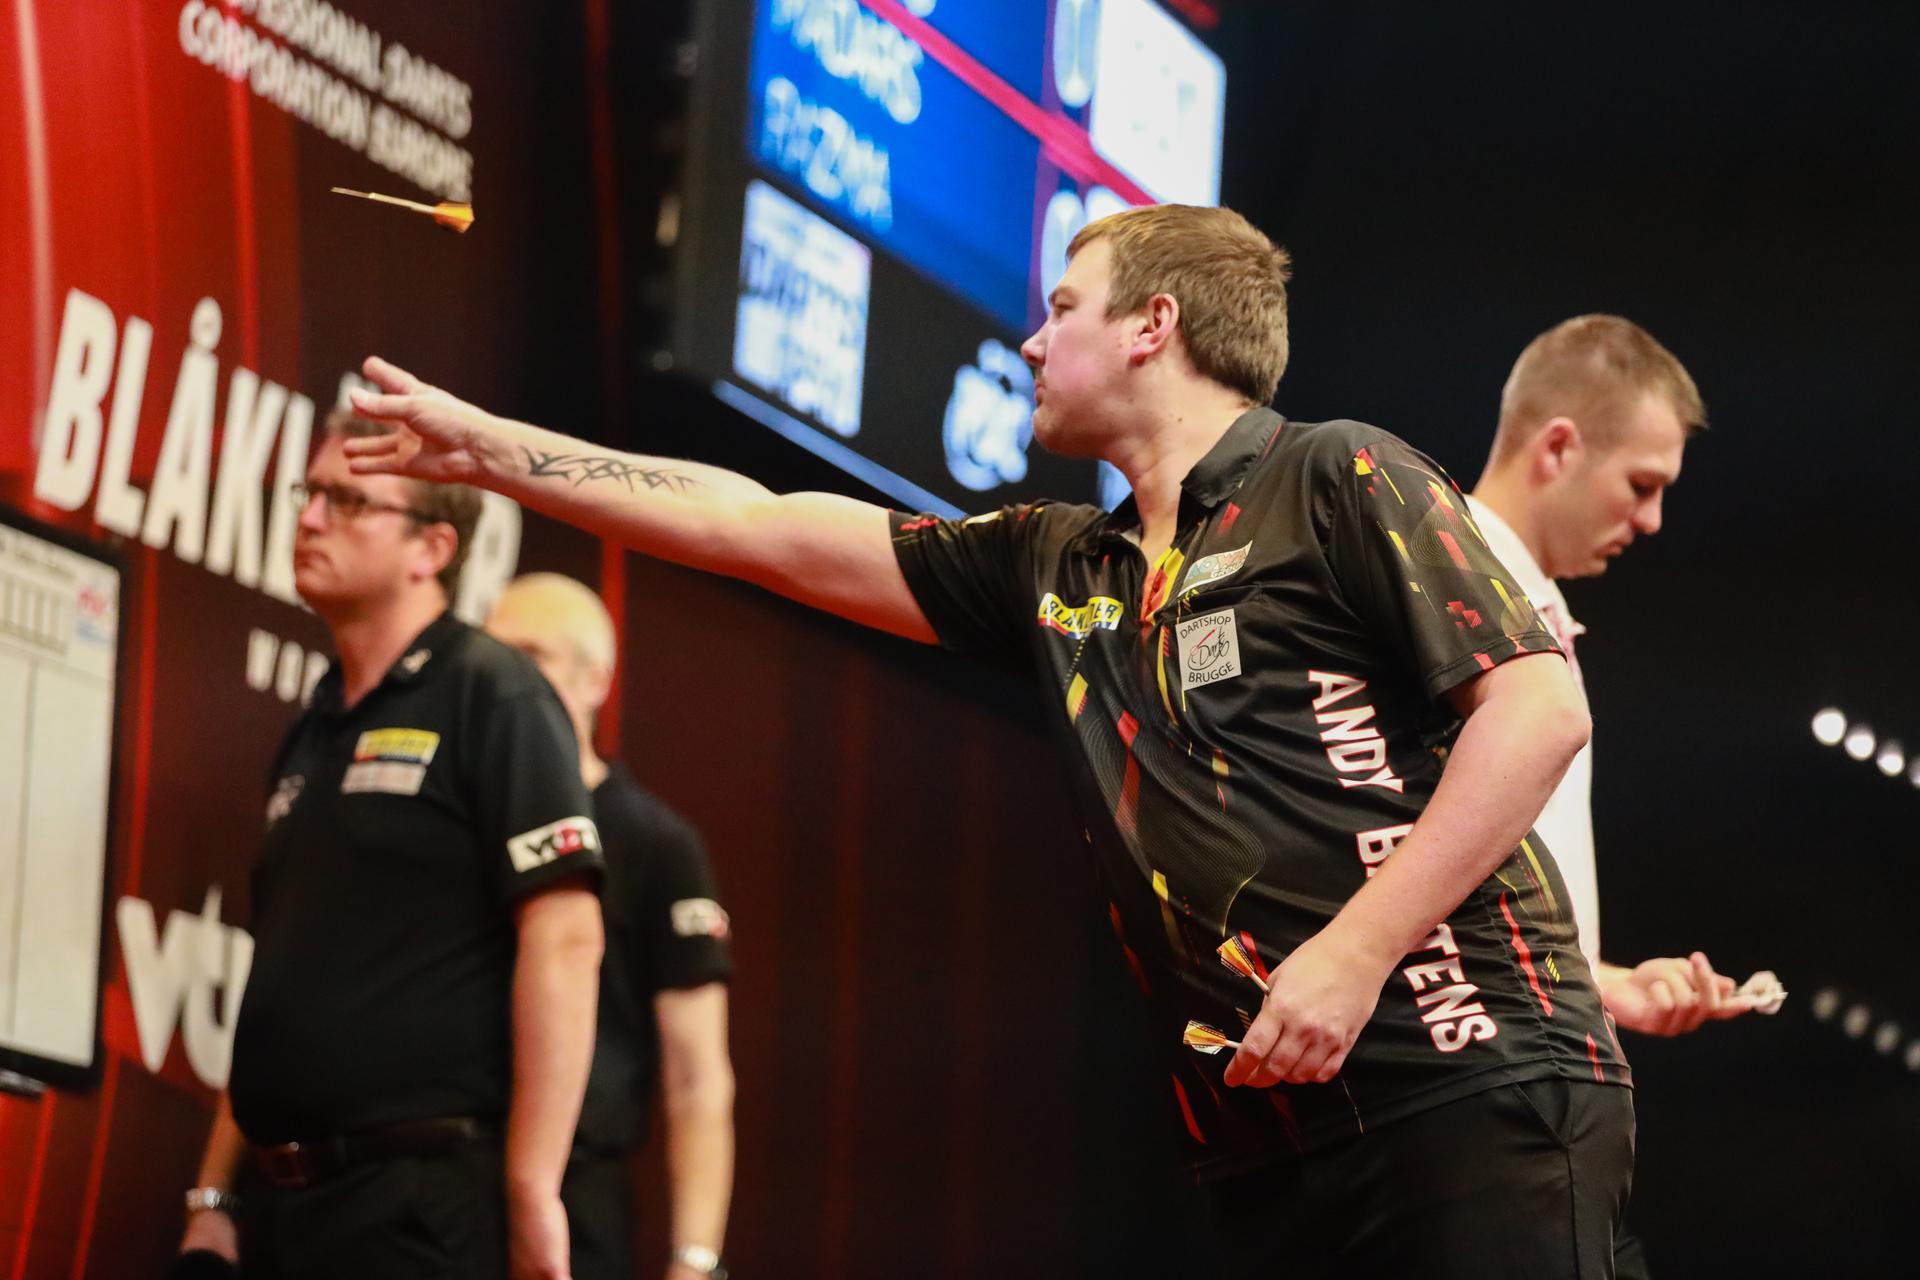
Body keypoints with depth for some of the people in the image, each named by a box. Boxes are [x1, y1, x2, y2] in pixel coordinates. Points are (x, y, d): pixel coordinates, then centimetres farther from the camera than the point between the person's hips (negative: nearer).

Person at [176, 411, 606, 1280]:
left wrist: (531, 1193, -19)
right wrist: (213, 1195, 14)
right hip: (281, 1203, 7)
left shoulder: (491, 695, -5)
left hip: (422, 1207, -7)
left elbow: (565, 940, -13)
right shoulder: (312, 735, 18)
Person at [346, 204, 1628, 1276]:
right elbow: (758, 529, 24)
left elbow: (1539, 707, -10)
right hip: (1270, 1141, 7)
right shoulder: (1058, 570, 19)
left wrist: (1351, 952, -16)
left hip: (1471, 1096, -7)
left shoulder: (1339, 482, -1)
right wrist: (482, 446, 27)